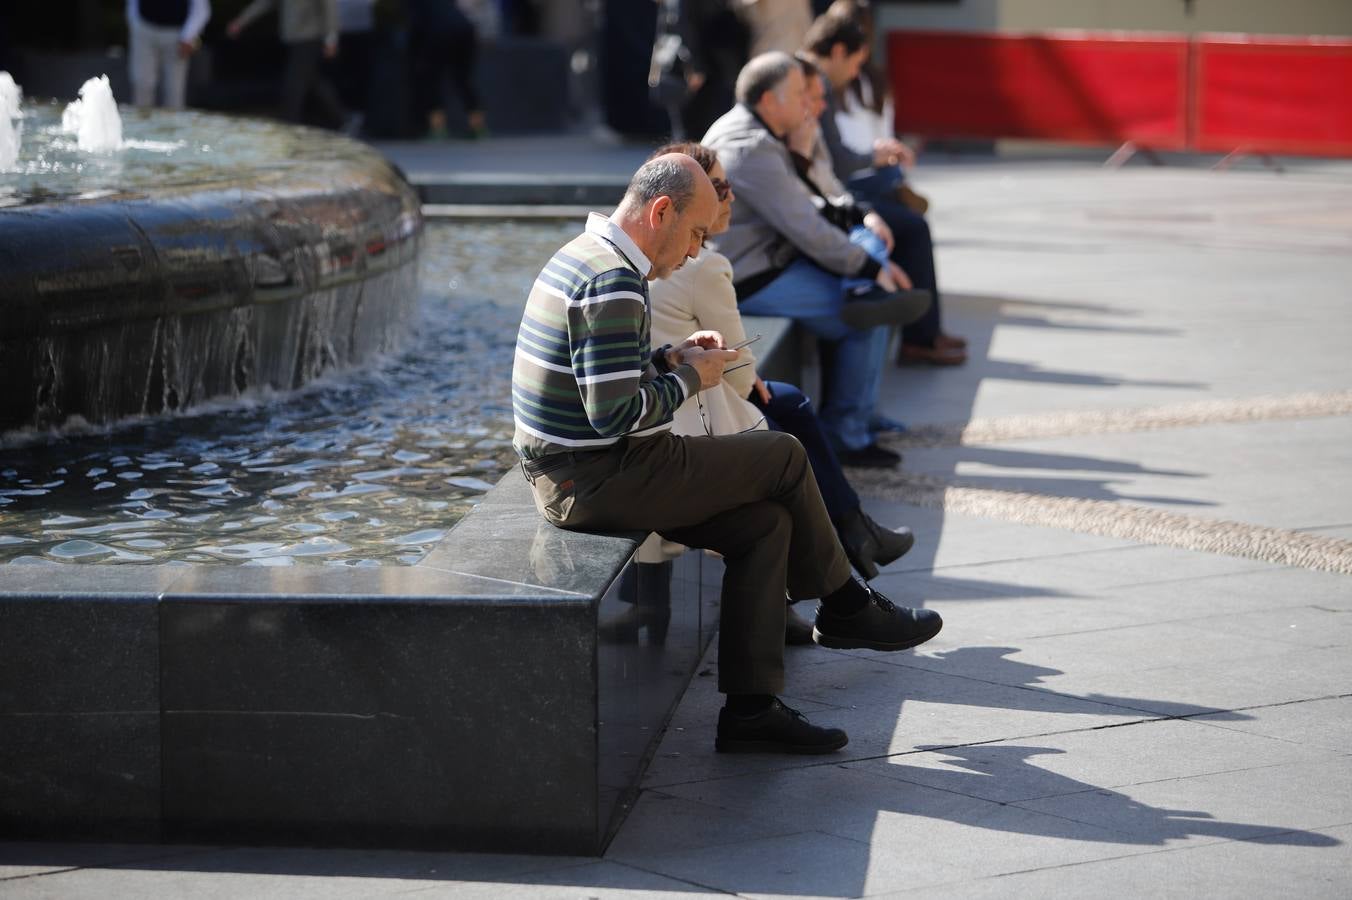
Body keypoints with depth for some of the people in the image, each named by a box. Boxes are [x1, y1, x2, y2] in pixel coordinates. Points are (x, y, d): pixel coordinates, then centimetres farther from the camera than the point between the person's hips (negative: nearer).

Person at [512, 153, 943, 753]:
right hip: (603, 482, -10)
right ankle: (846, 608, 21)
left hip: (568, 476, 10)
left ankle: (751, 709, 4)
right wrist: (689, 377, -10)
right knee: (783, 458, 0)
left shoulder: (584, 258, 13)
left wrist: (668, 358, 9)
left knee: (764, 524, 7)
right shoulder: (613, 284, -21)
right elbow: (616, 415, -26)